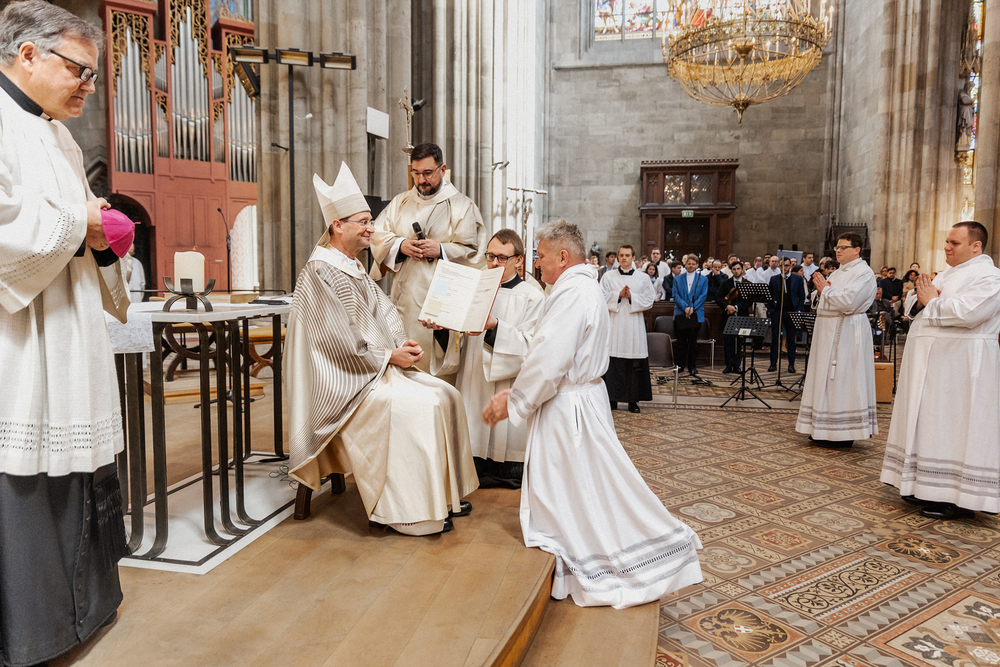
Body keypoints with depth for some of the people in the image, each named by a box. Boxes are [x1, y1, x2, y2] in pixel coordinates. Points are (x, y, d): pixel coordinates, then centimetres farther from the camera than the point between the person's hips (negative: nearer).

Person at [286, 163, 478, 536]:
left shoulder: (353, 268, 16)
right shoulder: (320, 272, -14)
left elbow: (383, 310, 13)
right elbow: (341, 339, -20)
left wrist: (403, 344, -5)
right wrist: (389, 355, -16)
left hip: (378, 367, 10)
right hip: (344, 379, -9)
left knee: (445, 394, -1)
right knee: (417, 407, -23)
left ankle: (442, 494, 8)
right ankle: (407, 511, -11)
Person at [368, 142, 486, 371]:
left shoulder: (462, 206, 4)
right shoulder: (400, 202, 17)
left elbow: (473, 251, -3)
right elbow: (377, 236, 11)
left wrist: (441, 250, -16)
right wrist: (400, 245, -7)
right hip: (405, 295, 4)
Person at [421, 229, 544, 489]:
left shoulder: (533, 298, 1)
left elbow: (530, 348, -13)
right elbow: (457, 344, 10)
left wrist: (494, 326, -25)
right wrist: (442, 329, -11)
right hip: (473, 393, 4)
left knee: (509, 477, 0)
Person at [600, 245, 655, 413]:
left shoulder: (643, 278, 8)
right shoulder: (608, 277, 7)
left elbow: (649, 301, 3)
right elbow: (602, 298, 1)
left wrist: (631, 296, -9)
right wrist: (618, 294, -12)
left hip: (634, 326, 0)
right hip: (614, 325, 0)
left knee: (635, 364, 0)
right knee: (613, 361, -2)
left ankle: (633, 400, 8)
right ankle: (612, 398, 7)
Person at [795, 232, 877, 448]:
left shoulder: (864, 273, -10)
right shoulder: (837, 273, 17)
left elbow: (848, 303, -23)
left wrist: (827, 289, -10)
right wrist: (822, 290, 0)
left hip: (847, 332, -9)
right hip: (829, 331, 9)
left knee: (843, 380, -6)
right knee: (827, 379, 10)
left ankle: (843, 435, 1)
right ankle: (824, 430, 17)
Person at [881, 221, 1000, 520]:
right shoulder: (945, 275, 19)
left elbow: (967, 312, -25)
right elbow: (912, 305, 17)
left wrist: (932, 302, -9)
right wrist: (921, 299, -6)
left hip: (959, 366, -9)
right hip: (929, 362, 9)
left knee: (953, 426, -7)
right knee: (926, 424, 12)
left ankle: (957, 499, 0)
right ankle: (924, 487, 21)